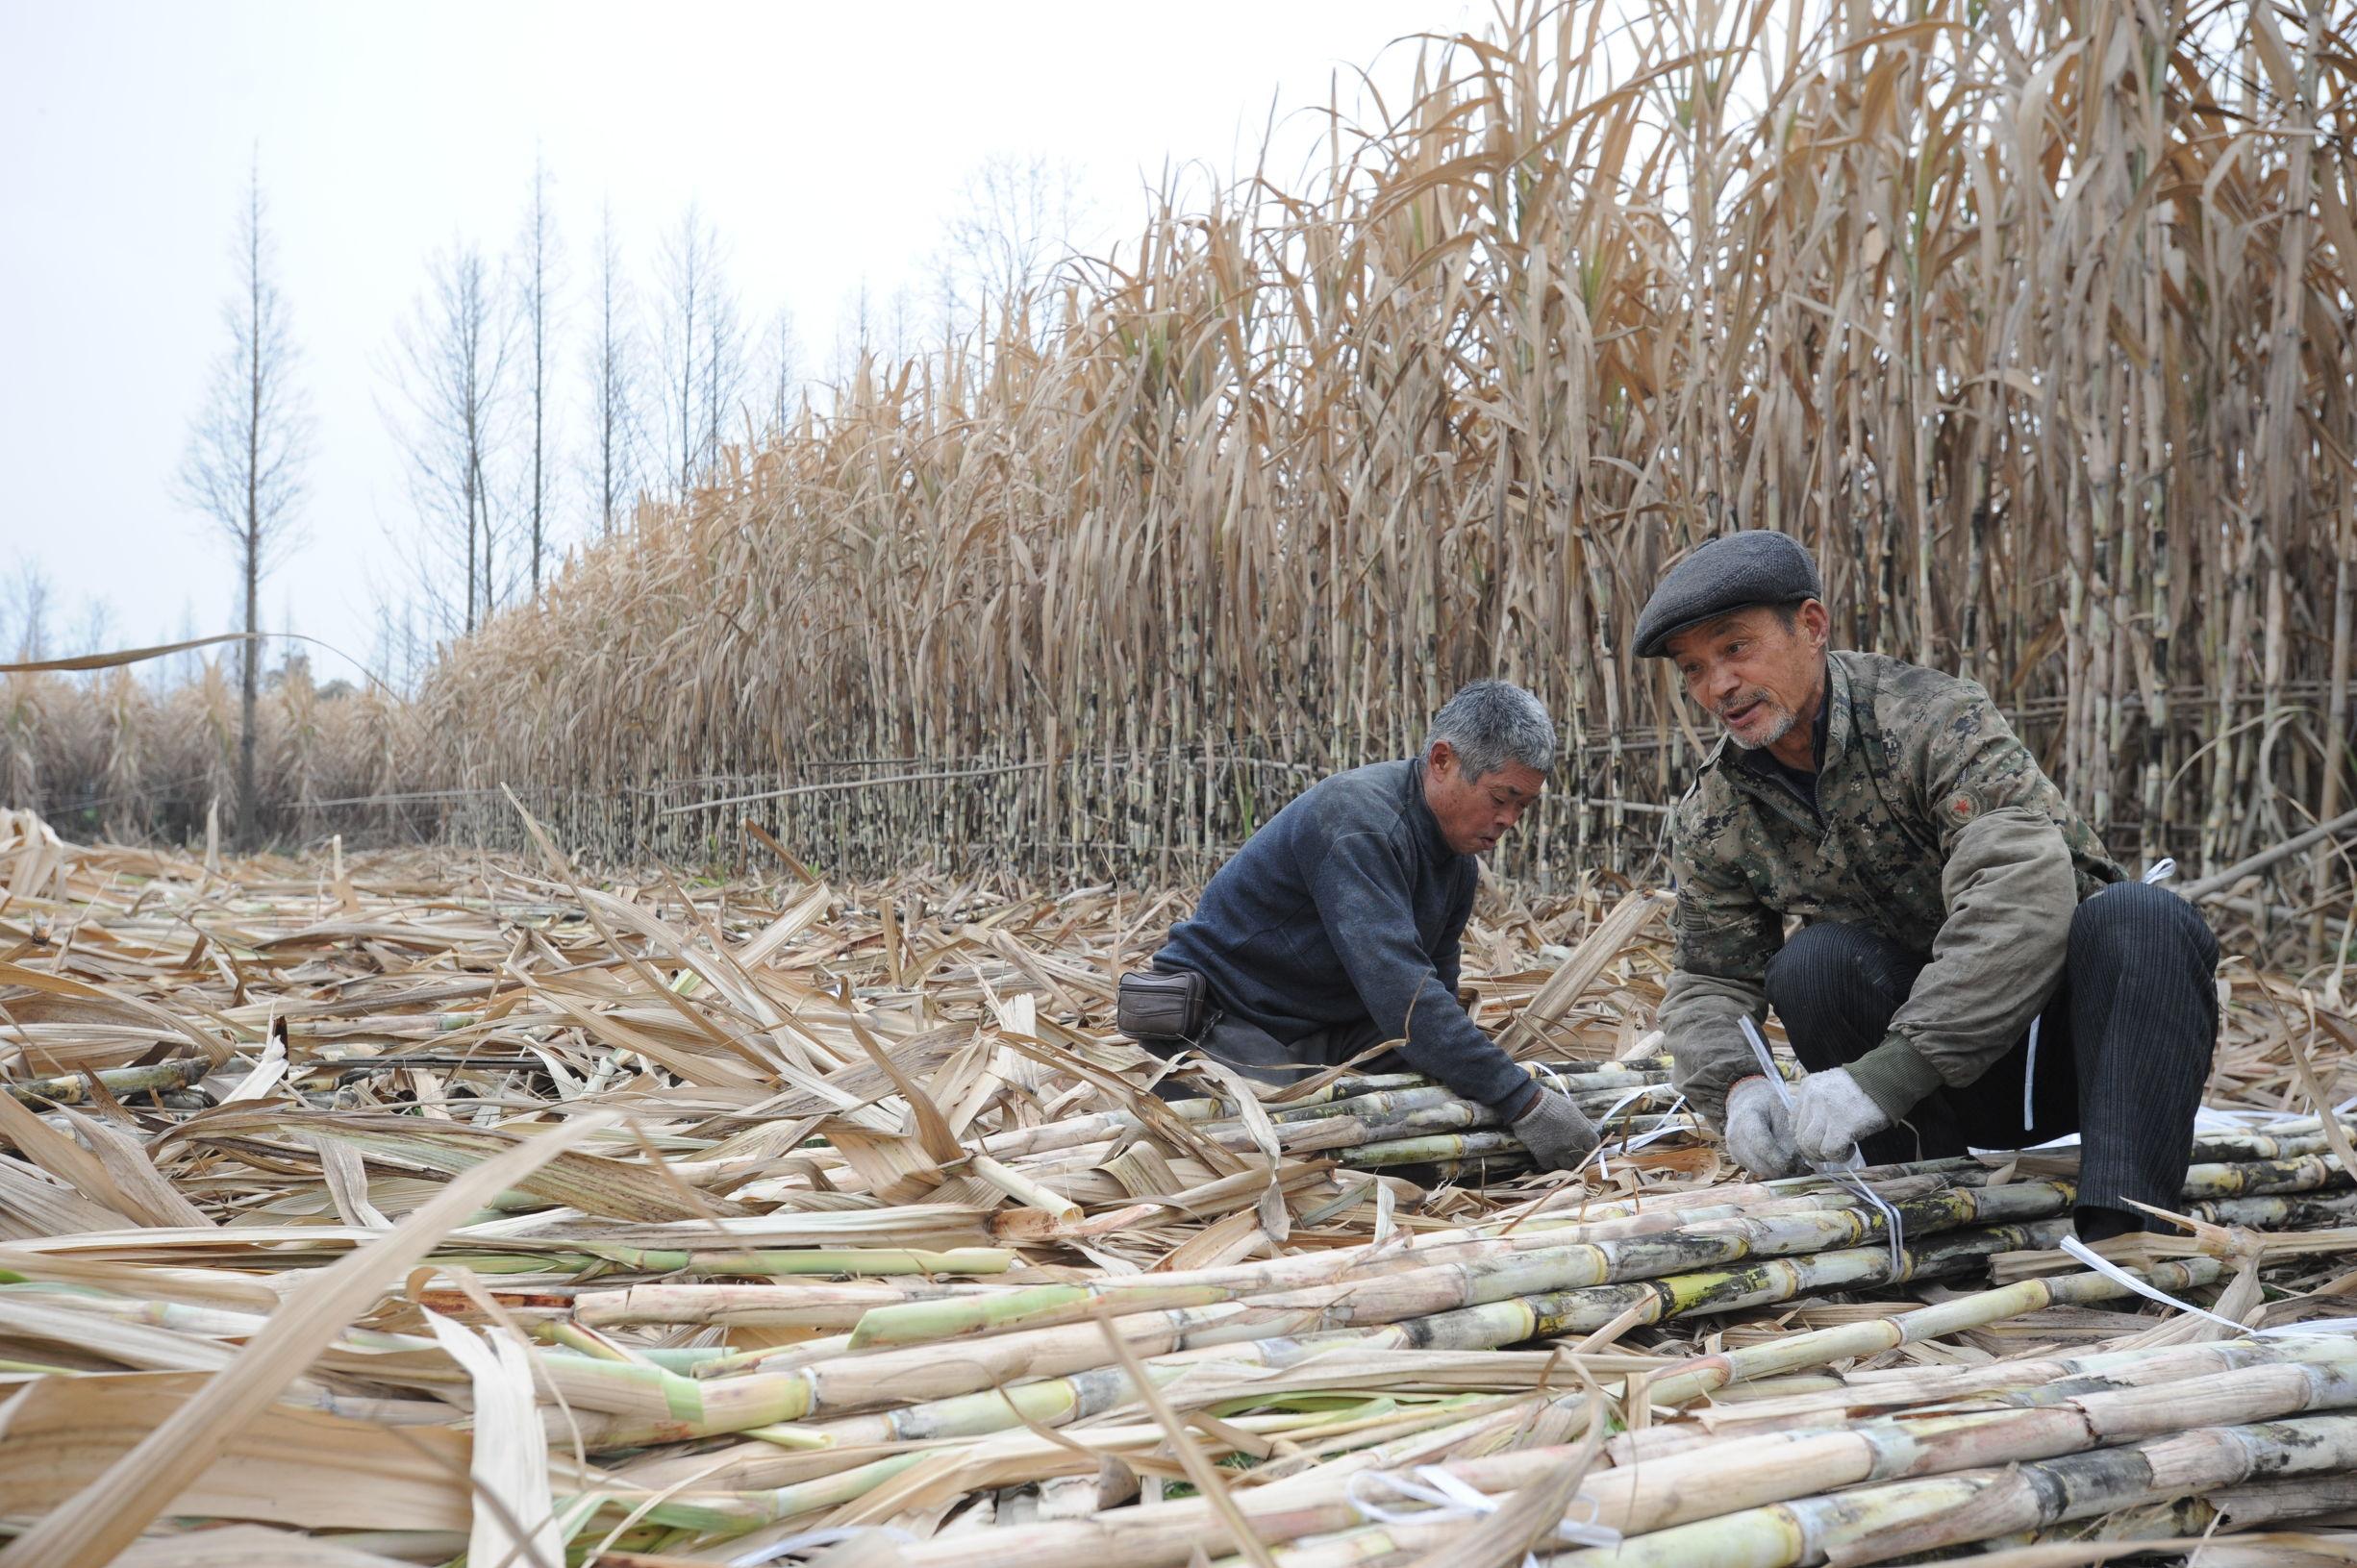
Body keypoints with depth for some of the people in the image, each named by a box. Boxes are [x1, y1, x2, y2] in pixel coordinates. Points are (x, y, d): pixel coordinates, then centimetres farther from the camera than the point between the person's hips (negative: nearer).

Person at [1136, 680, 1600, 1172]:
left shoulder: (1459, 861, 5)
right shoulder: (1357, 820, -27)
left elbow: (1435, 993, 11)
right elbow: (1401, 991, -36)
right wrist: (1523, 1103, -36)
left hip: (1335, 1026, 9)